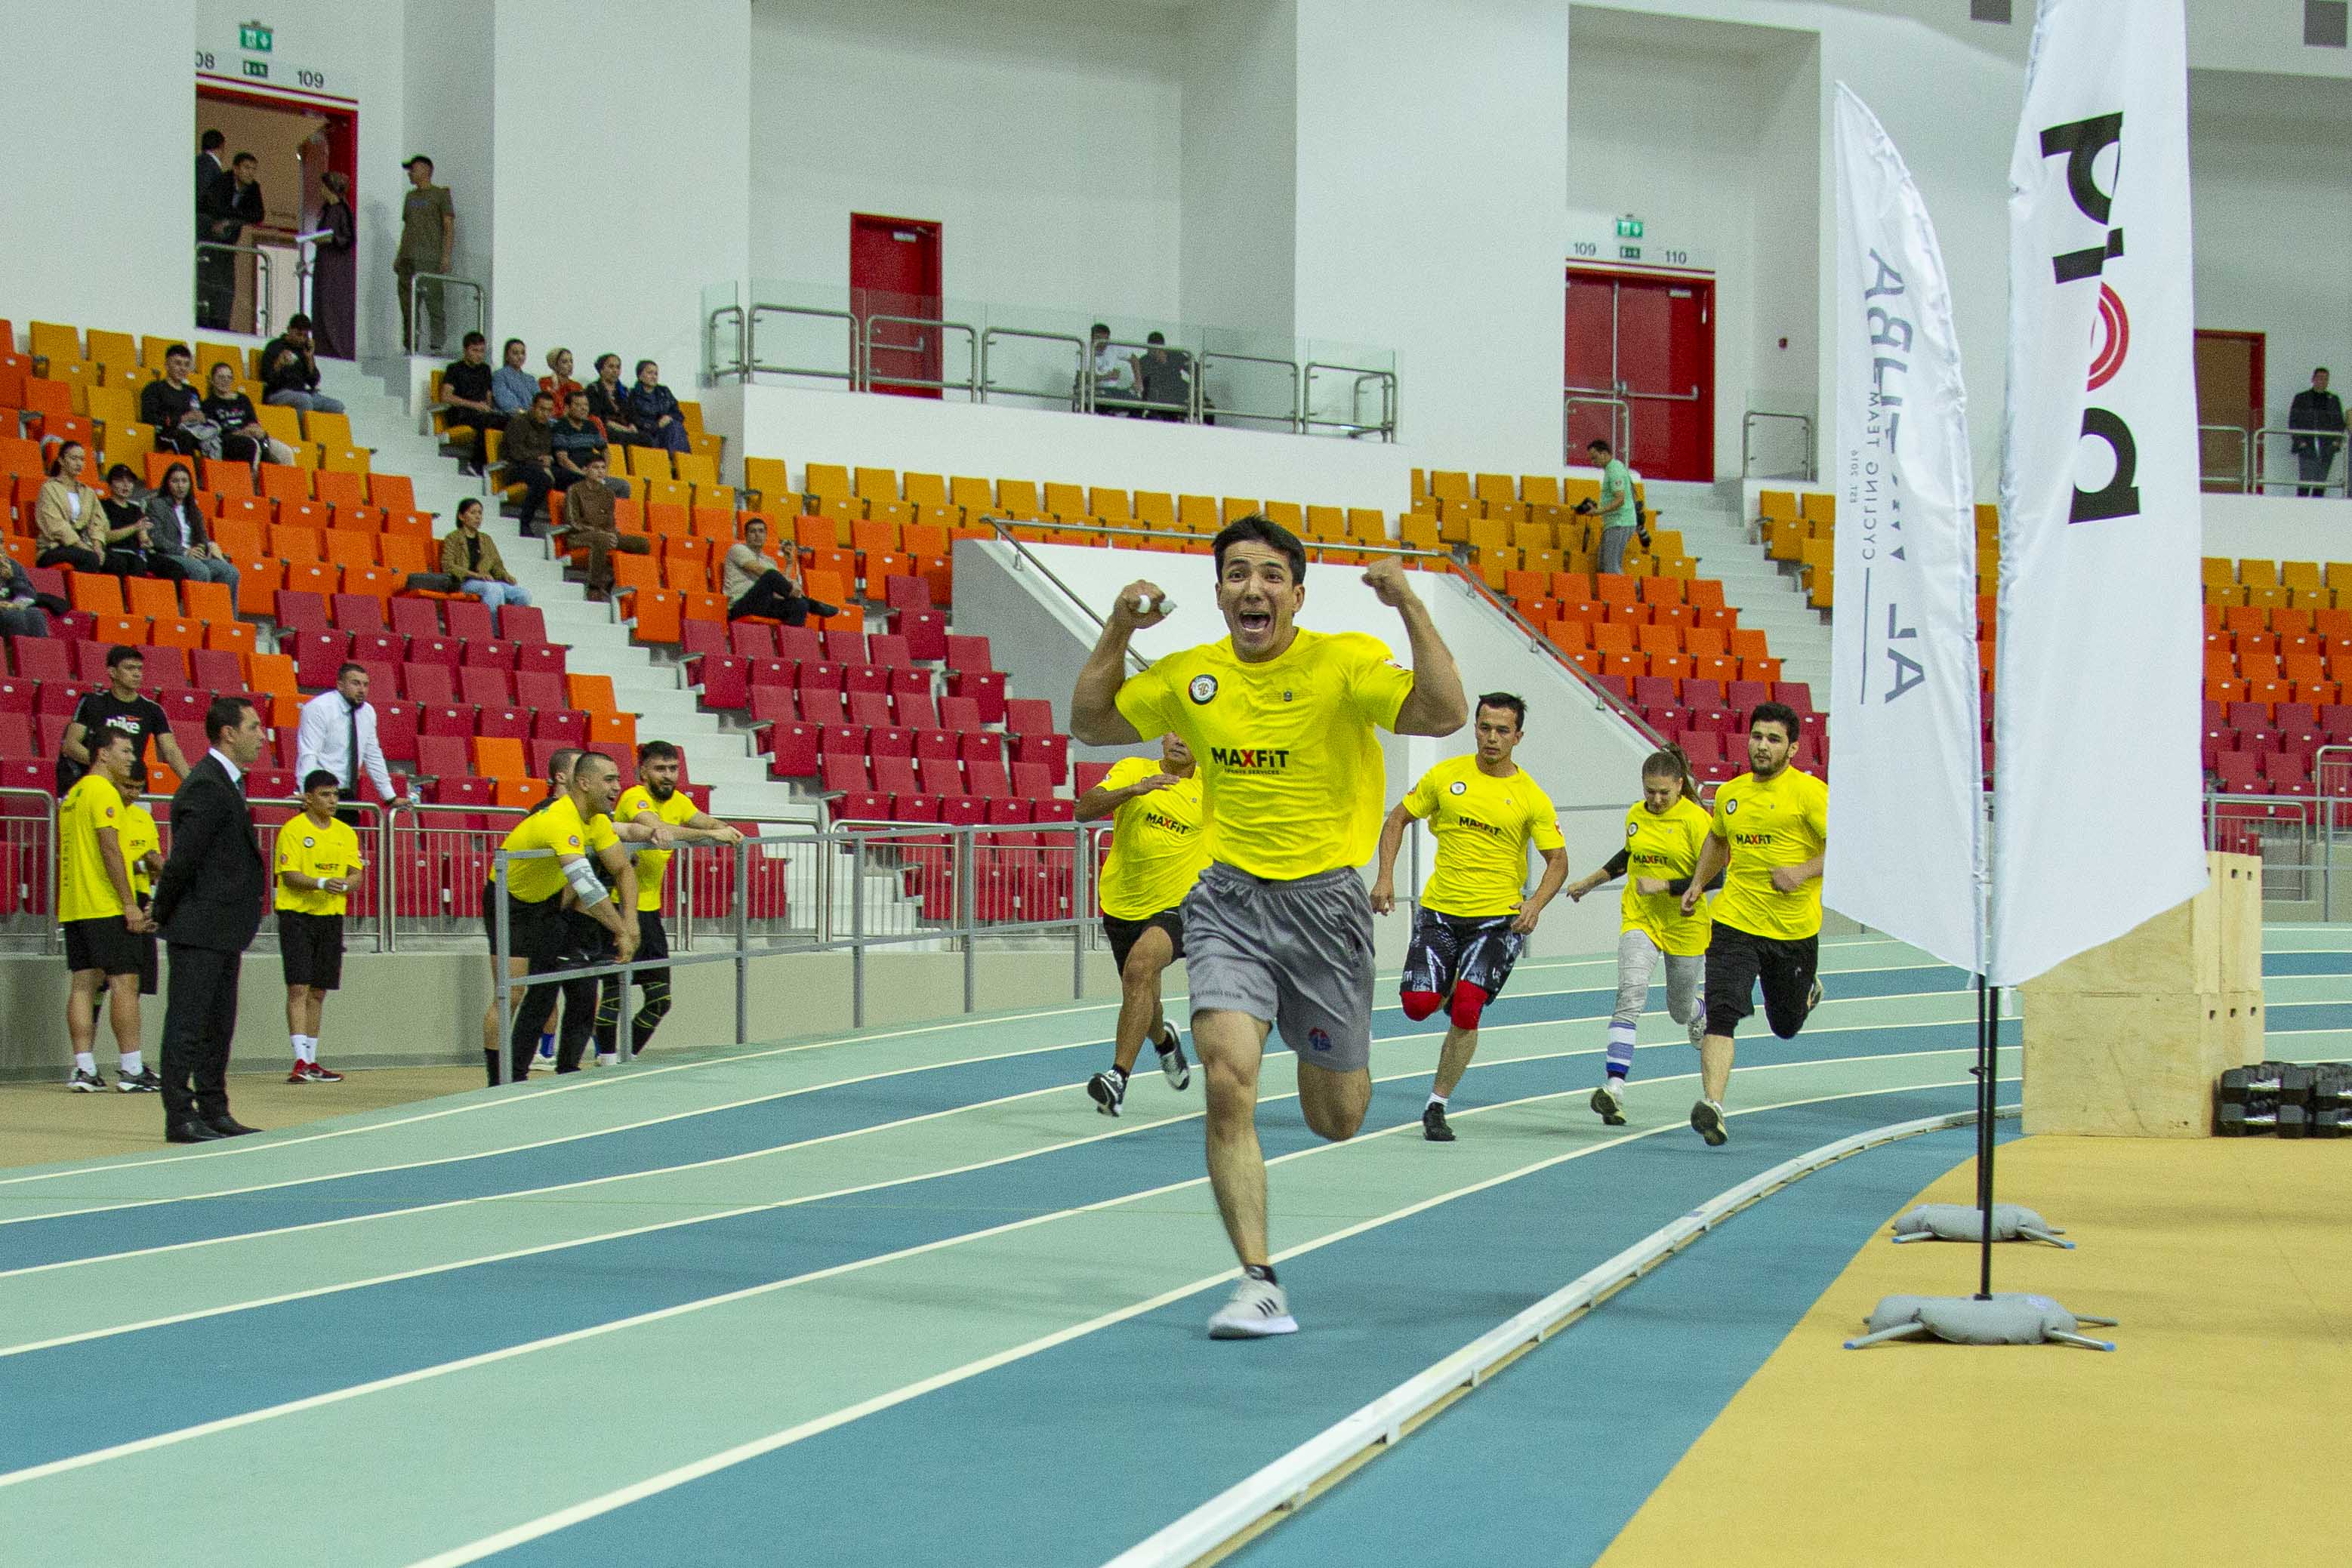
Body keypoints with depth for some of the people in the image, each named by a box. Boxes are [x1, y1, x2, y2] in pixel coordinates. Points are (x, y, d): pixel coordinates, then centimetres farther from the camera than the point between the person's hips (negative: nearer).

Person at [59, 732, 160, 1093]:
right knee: (125, 982, -7)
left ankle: (84, 1070, 1)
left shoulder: (72, 795, 18)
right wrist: (129, 904, -18)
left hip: (73, 907, 9)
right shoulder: (104, 792, -10)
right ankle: (132, 1071, -9)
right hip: (107, 907, -9)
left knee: (83, 983, 5)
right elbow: (110, 849, -17)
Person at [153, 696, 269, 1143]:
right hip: (199, 927, -10)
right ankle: (180, 1118, -1)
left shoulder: (227, 783, 16)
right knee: (187, 1023, -4)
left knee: (218, 1025, 14)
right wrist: (163, 912, -10)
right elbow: (183, 858, -19)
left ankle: (214, 1113, 21)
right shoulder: (205, 787, -17)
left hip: (223, 930, 10)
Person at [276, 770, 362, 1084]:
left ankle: (312, 1062, 16)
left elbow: (356, 873, 6)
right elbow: (289, 875, -13)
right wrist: (322, 883, -28)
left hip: (331, 917, 5)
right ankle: (301, 1060, -15)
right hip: (297, 915, -5)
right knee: (298, 988, -10)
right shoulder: (292, 830, -5)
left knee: (318, 991, 10)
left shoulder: (345, 833, 11)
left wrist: (345, 884, -17)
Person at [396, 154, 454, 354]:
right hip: (408, 258, 7)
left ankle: (436, 345, -14)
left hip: (430, 257, -7)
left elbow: (449, 227, -4)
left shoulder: (440, 194, 1)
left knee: (433, 302, -12)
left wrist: (446, 256, -13)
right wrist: (399, 256, 18)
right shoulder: (410, 197, 21)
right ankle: (410, 346, 7)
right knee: (407, 305, 4)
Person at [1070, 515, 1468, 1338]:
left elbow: (1444, 714, -23)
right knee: (1228, 1083, -19)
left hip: (1325, 900, -2)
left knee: (1337, 1120, 9)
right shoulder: (1189, 676, 3)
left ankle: (1329, 1050, 47)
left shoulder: (1345, 662, -9)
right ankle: (1259, 1285, -13)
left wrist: (1410, 607, -30)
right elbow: (1090, 725, 15)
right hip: (1229, 899, 2)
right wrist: (1117, 631, 1)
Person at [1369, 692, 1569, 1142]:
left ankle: (1437, 1107, 1)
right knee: (1418, 1005, -11)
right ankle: (1447, 990, 29)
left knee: (1466, 1011, -14)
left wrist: (1535, 904, -19)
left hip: (1497, 918, -2)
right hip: (1439, 911, 2)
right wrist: (1385, 876, -1)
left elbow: (1558, 860, -1)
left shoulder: (1531, 797, -3)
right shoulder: (1446, 775, 2)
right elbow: (1397, 819, 11)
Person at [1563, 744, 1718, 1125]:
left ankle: (1705, 1002, 55)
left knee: (1682, 1011, 15)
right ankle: (1614, 1087, -29)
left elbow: (1714, 876, -16)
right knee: (1631, 994, -21)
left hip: (1684, 924, -2)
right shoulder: (1635, 815, 4)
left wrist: (1663, 886, -21)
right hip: (1639, 920, 3)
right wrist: (1589, 882, 27)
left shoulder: (1695, 819, -13)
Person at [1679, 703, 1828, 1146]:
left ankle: (1809, 992, 51)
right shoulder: (1730, 793, 7)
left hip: (1794, 927, -2)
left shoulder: (1809, 792, -9)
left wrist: (1804, 871, -24)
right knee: (1722, 1011, -17)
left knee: (1786, 1025, 17)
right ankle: (1712, 1105, -22)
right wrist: (1697, 883, 19)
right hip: (1735, 922, 2)